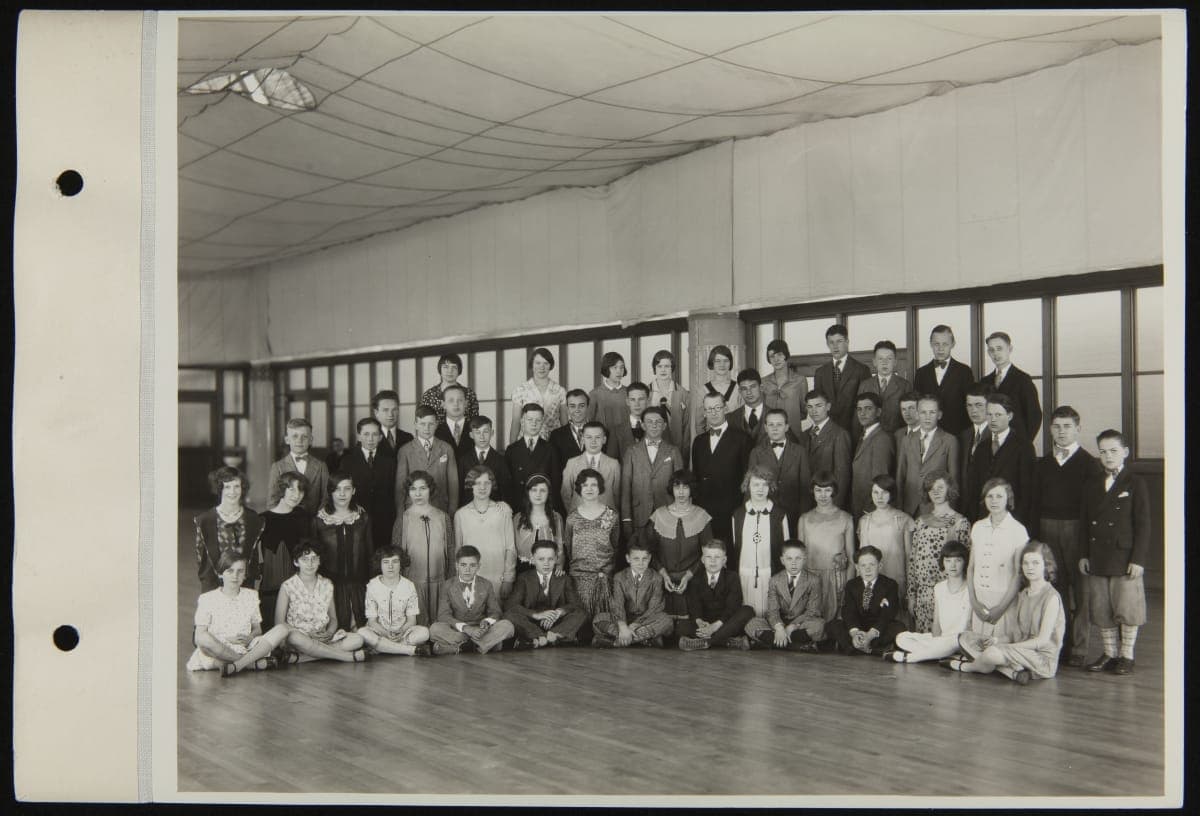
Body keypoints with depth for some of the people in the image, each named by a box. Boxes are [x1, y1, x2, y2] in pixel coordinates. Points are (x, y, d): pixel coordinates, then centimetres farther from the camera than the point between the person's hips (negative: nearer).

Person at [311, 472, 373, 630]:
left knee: (359, 628, -2)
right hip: (331, 583, -1)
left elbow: (369, 552, 9)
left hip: (358, 583, 1)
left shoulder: (363, 518, 6)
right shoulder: (319, 520, 1)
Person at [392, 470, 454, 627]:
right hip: (412, 580, -1)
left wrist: (451, 580, 4)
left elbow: (450, 550, 6)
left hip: (438, 580, 1)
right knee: (417, 624, 0)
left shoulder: (443, 517, 4)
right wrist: (403, 559, -11)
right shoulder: (403, 519, 1)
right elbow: (395, 551, 7)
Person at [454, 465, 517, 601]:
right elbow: (457, 550, 11)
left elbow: (510, 548, 4)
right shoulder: (461, 514, 5)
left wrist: (508, 579, -2)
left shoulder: (503, 510, 4)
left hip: (499, 582, 0)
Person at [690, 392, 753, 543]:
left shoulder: (741, 439, 0)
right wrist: (694, 501, 9)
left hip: (729, 512, -4)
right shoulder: (699, 441, 16)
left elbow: (746, 475, -3)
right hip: (701, 509, 4)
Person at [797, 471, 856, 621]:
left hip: (837, 578, -1)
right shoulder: (805, 519, 8)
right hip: (810, 577, 1)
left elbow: (851, 556, 5)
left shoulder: (845, 518, 3)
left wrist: (849, 585, -4)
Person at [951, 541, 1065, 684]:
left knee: (993, 652, -35)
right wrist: (997, 640, -9)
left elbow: (1042, 640, -16)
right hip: (1019, 652, 9)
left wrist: (1002, 646, -17)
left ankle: (966, 667, 0)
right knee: (965, 638, -1)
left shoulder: (1051, 597, -9)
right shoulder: (1023, 594, 16)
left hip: (1043, 659, -8)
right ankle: (1013, 671, -18)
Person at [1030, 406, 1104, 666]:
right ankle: (1059, 644, 15)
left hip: (1078, 530, -4)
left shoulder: (1089, 464, -1)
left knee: (1081, 591, -2)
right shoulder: (1042, 464, 13)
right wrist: (1033, 538, 6)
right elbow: (1034, 504, 13)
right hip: (1048, 530, 4)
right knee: (1055, 589, 7)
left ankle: (1079, 649, 3)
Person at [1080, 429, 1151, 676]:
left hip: (1125, 558, -4)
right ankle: (1109, 654, 19)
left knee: (1127, 608, 0)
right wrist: (1084, 554, 7)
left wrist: (1138, 559, -11)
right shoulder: (1092, 485, 11)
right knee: (1102, 610, 8)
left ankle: (1126, 655, 12)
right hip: (1097, 559, 5)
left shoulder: (1135, 484, -4)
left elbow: (1143, 524, -6)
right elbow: (1084, 522, 13)